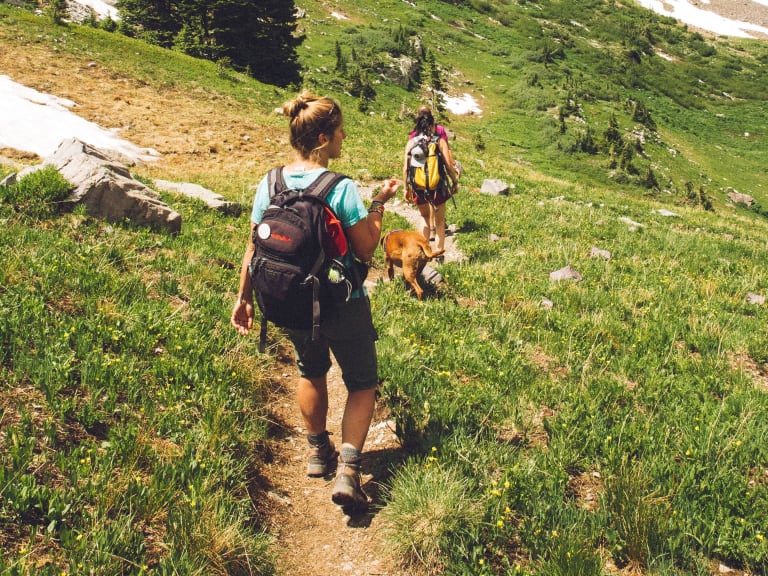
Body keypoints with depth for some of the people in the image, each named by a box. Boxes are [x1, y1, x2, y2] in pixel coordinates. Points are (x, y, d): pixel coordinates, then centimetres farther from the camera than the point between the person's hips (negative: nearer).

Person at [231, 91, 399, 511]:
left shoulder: (269, 185, -6)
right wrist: (379, 204, -2)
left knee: (311, 371, 29)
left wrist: (244, 298, 12)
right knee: (362, 383, 13)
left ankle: (318, 452, 42)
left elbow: (253, 249, 1)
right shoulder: (342, 188, -19)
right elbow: (366, 250, -13)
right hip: (343, 306, -5)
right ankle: (348, 469, -1)